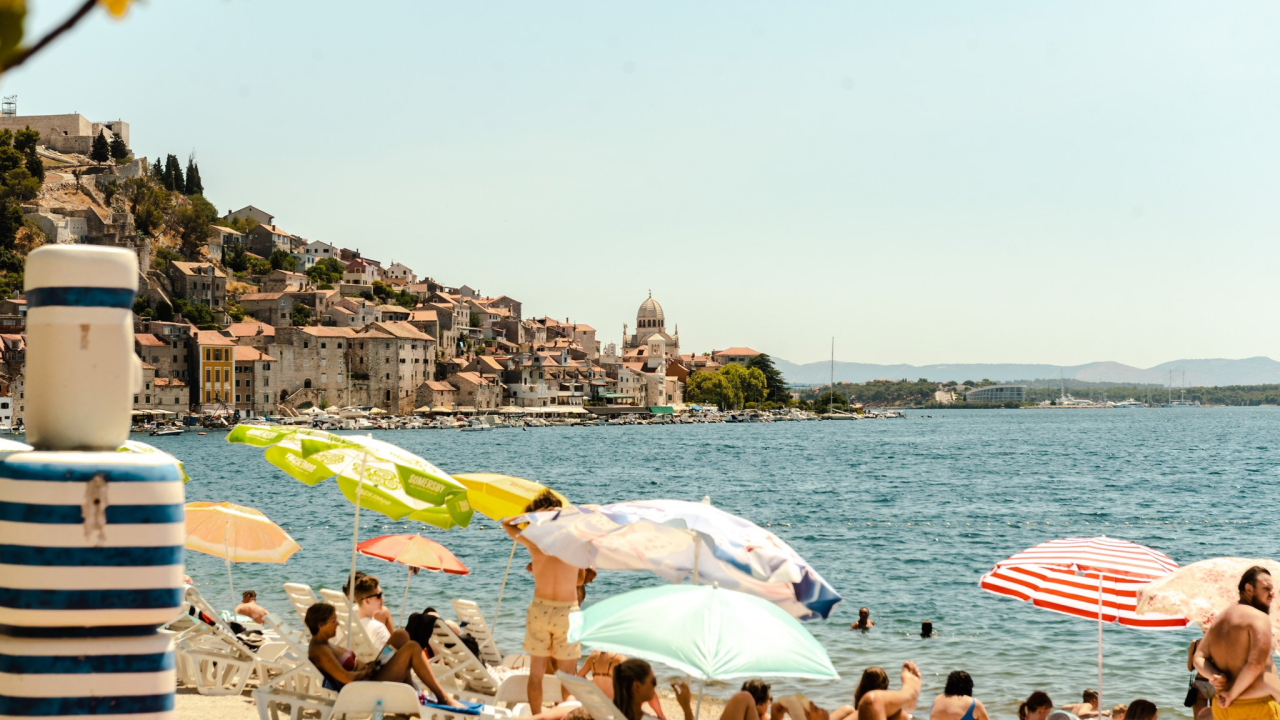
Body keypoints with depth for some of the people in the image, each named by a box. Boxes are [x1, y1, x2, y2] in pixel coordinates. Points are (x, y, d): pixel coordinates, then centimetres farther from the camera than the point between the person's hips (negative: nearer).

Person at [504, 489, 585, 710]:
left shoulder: (533, 540, -4)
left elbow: (506, 523, 15)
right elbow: (580, 580, 7)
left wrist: (535, 514, 6)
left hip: (539, 609, 1)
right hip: (567, 611, -1)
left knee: (536, 673, 11)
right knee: (567, 676, 7)